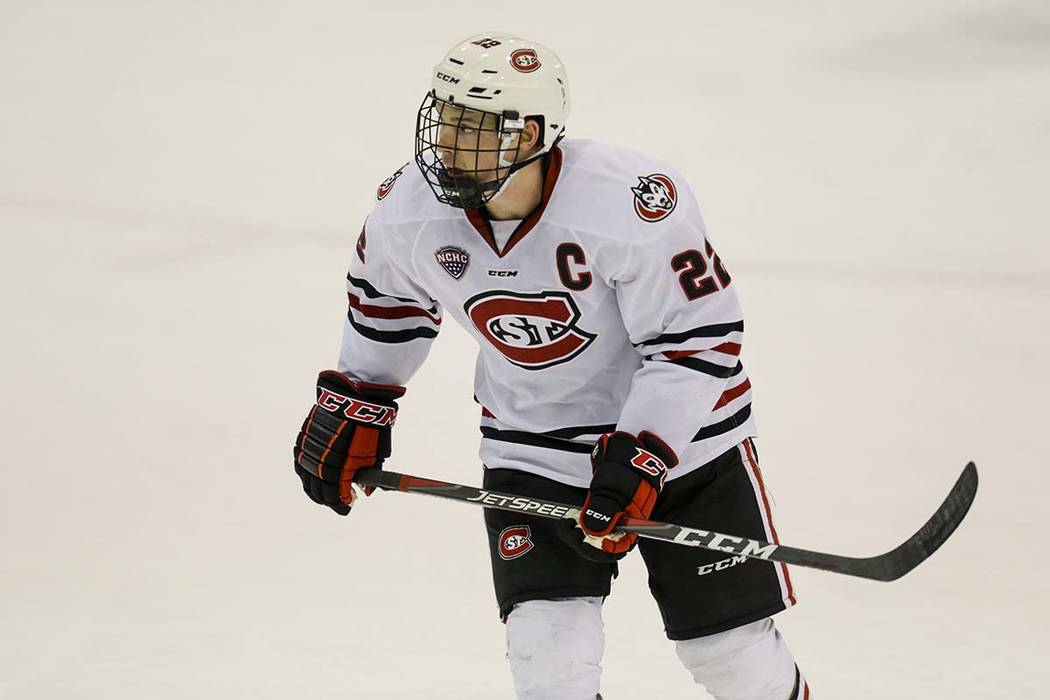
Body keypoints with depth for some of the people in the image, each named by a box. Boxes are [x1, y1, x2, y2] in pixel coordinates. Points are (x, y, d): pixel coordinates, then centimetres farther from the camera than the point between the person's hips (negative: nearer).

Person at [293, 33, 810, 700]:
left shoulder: (631, 204, -30)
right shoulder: (411, 211, -13)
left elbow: (699, 337, -24)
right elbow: (386, 295, 10)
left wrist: (639, 457, -29)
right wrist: (352, 404, 12)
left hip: (676, 428, -3)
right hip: (531, 449, 3)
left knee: (729, 646, 4)